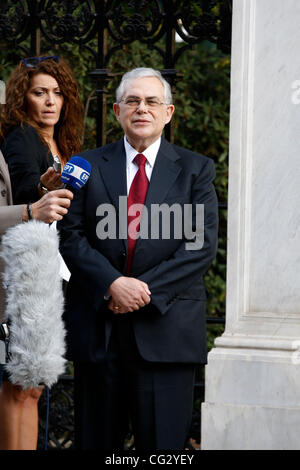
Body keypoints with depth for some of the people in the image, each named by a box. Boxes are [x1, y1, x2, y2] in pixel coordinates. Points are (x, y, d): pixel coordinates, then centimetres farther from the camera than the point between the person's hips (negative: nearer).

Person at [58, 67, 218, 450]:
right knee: (96, 439, 5)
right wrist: (112, 284, -13)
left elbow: (202, 245, -2)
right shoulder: (90, 165, 10)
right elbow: (70, 236, 2)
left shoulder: (195, 170, 7)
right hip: (97, 324, 1)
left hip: (166, 326, -1)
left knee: (163, 441, -2)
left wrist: (146, 289, -12)